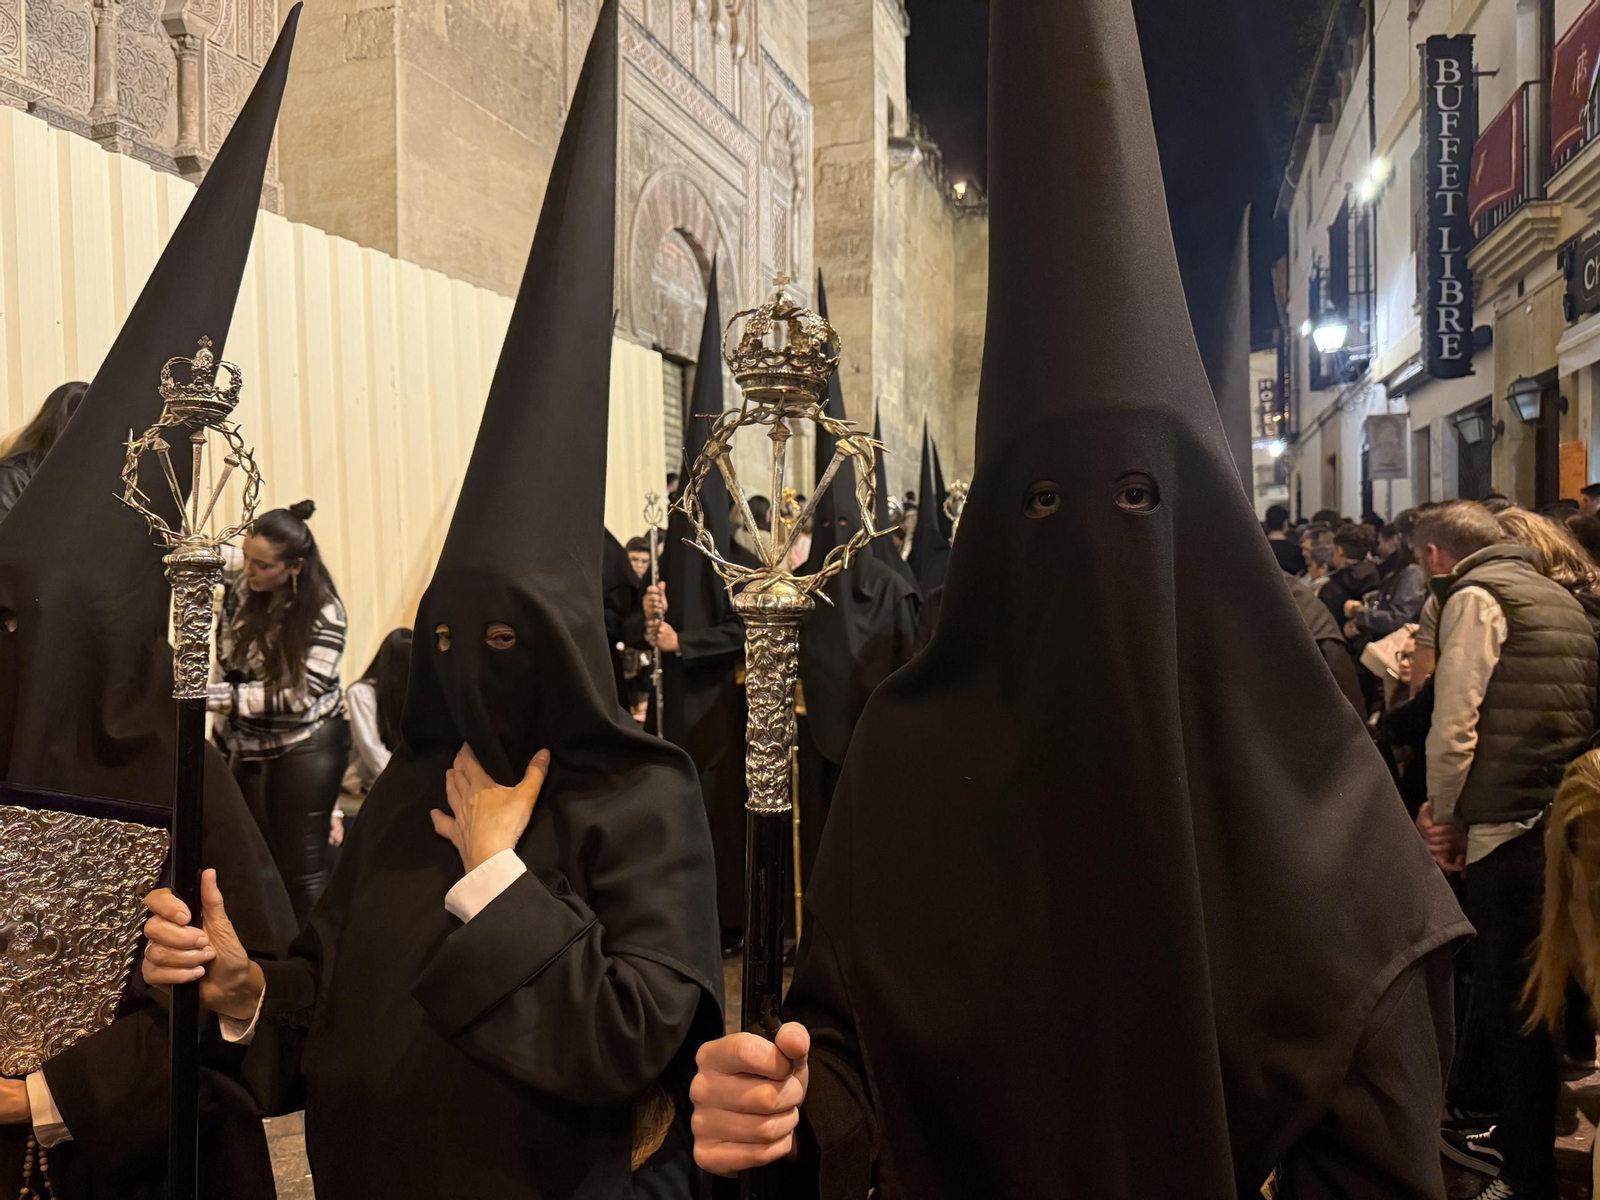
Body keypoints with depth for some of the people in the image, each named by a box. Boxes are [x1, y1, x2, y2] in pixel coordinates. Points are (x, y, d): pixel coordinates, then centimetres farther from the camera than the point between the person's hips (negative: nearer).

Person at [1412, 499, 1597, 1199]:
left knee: (1508, 1006, 2)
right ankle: (1531, 1144, 32)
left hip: (1510, 828, -8)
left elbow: (1454, 725, -15)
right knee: (1539, 998, 18)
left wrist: (1446, 817, 0)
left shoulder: (1474, 595, -7)